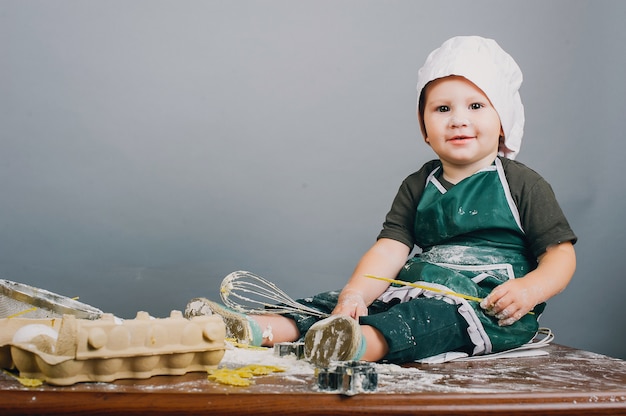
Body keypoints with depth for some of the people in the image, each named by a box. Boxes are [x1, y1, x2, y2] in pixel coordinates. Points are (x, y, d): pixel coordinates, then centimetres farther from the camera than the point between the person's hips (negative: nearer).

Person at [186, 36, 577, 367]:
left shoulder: (523, 184, 2)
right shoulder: (418, 186, 13)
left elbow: (562, 253, 2)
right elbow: (390, 248, 1)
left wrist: (527, 289, -20)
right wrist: (354, 292, -19)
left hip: (490, 304, -5)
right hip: (420, 290, 5)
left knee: (434, 315, -37)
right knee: (341, 306, -15)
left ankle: (360, 345, -65)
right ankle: (257, 328, -36)